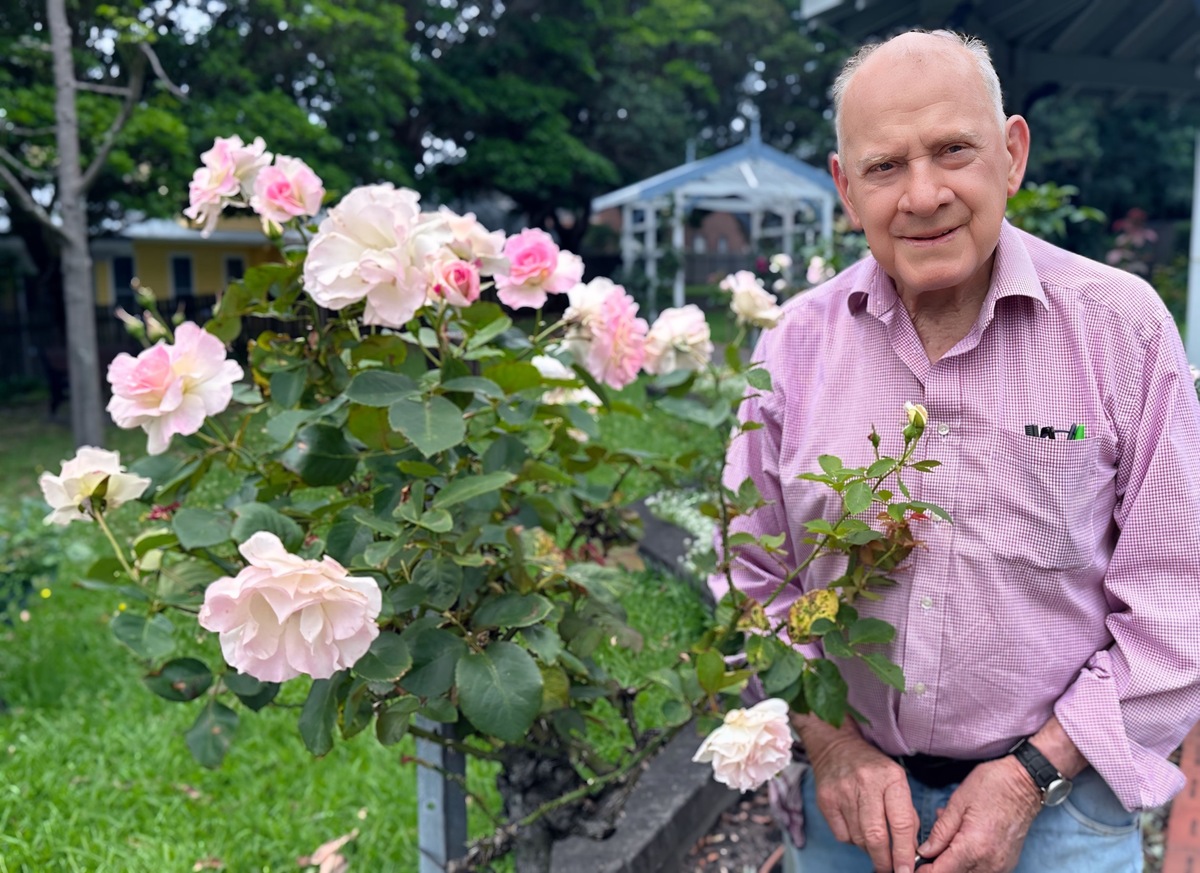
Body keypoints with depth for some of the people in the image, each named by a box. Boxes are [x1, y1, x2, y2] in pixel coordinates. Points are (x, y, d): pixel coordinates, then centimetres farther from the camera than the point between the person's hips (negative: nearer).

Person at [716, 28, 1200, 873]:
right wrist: (830, 744, -8)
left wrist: (1034, 774, -11)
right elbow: (754, 578, 1)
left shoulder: (1122, 326, -10)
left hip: (1056, 803, -1)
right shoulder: (796, 342, -5)